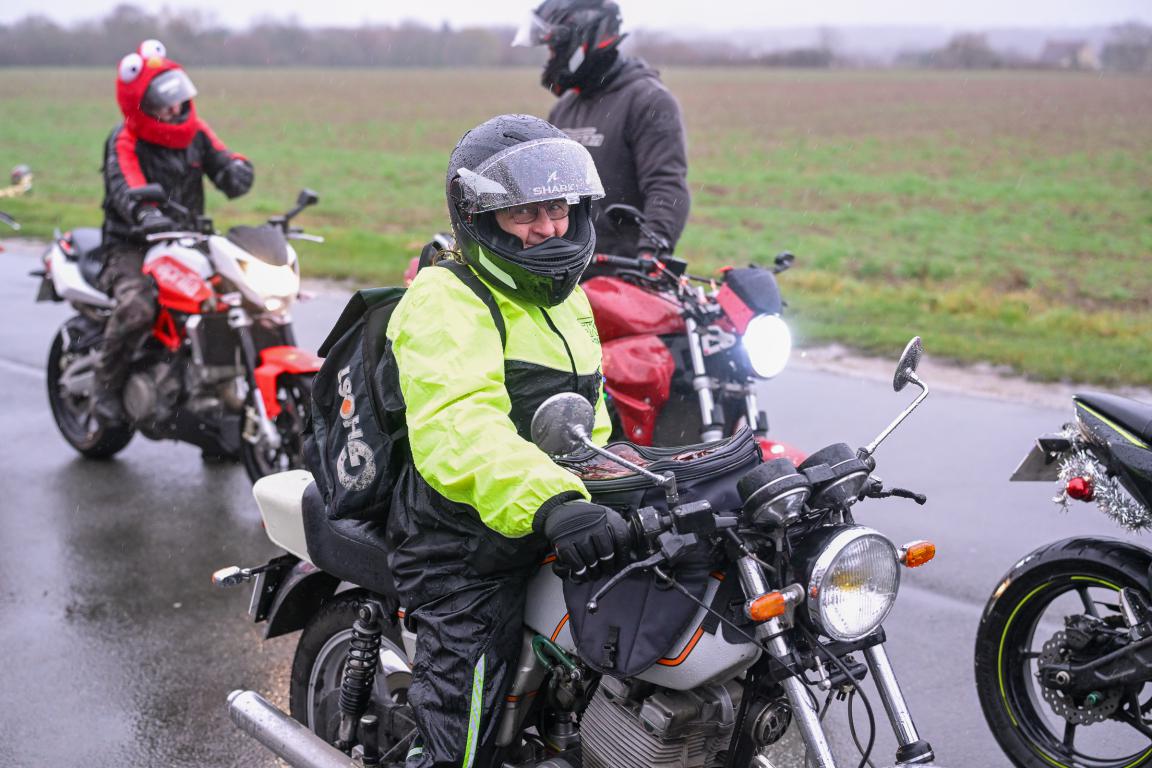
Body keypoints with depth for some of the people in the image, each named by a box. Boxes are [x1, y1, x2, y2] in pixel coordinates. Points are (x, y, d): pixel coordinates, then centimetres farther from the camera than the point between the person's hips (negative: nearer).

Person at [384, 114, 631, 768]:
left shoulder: (568, 300, 16)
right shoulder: (446, 302, -14)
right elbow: (457, 429, -33)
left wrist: (617, 494, 24)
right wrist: (550, 505, -47)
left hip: (557, 542, 8)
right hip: (468, 560, -8)